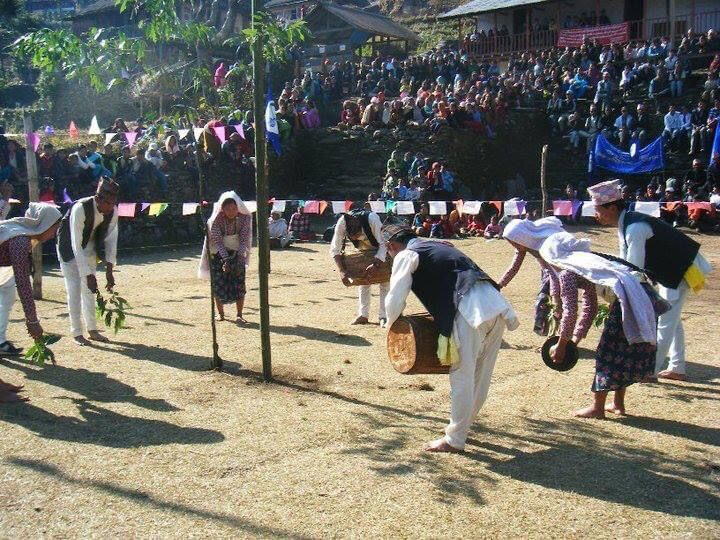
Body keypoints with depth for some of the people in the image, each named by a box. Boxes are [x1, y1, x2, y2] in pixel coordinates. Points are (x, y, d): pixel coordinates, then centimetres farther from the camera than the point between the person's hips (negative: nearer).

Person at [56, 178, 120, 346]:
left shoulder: (112, 211, -20)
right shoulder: (80, 209, -36)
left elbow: (111, 240, -13)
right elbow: (76, 246, -36)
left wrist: (109, 270, -19)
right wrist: (89, 275, -38)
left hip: (89, 245, 5)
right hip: (69, 246, -5)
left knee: (89, 289, 8)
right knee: (74, 288, -9)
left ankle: (92, 330, 16)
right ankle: (76, 333, -1)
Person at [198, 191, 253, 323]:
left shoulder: (245, 218, -16)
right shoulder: (215, 220, -20)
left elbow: (244, 240, -18)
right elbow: (218, 242, -23)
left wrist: (240, 259, -29)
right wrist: (226, 259, -36)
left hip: (237, 254, 1)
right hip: (218, 254, -1)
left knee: (239, 284, -8)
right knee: (218, 284, -4)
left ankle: (239, 315, 1)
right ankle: (220, 313, 16)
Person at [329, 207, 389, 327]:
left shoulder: (372, 218, -42)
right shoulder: (341, 223, -33)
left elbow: (383, 244, -35)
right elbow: (334, 249, -26)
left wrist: (376, 264, -47)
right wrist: (342, 270, -37)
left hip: (381, 249, -3)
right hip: (364, 250, 3)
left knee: (385, 281, -7)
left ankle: (383, 316, -4)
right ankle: (363, 315, 11)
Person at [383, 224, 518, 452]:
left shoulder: (406, 256, 7)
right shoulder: (438, 246, 31)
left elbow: (395, 300, 4)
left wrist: (390, 325, 22)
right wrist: (439, 315, 39)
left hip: (470, 311, -8)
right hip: (497, 306, 9)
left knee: (462, 377, 2)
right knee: (481, 375, 17)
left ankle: (454, 440, 13)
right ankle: (462, 425, 35)